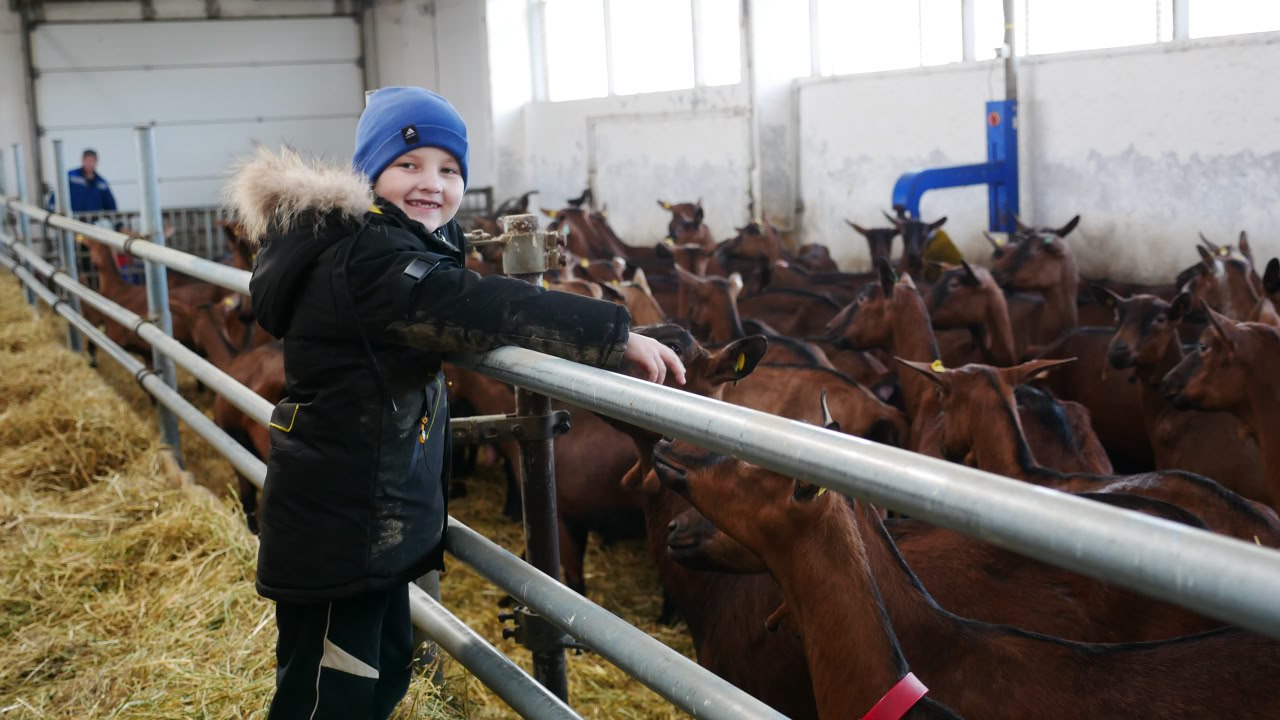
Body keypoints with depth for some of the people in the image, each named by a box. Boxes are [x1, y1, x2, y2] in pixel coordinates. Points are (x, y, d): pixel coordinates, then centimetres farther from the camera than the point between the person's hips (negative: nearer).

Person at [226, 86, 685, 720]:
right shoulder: (365, 260, -22)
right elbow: (481, 307, -32)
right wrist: (616, 334, -32)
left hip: (373, 519, 11)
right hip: (338, 527, -11)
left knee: (385, 668, 23)